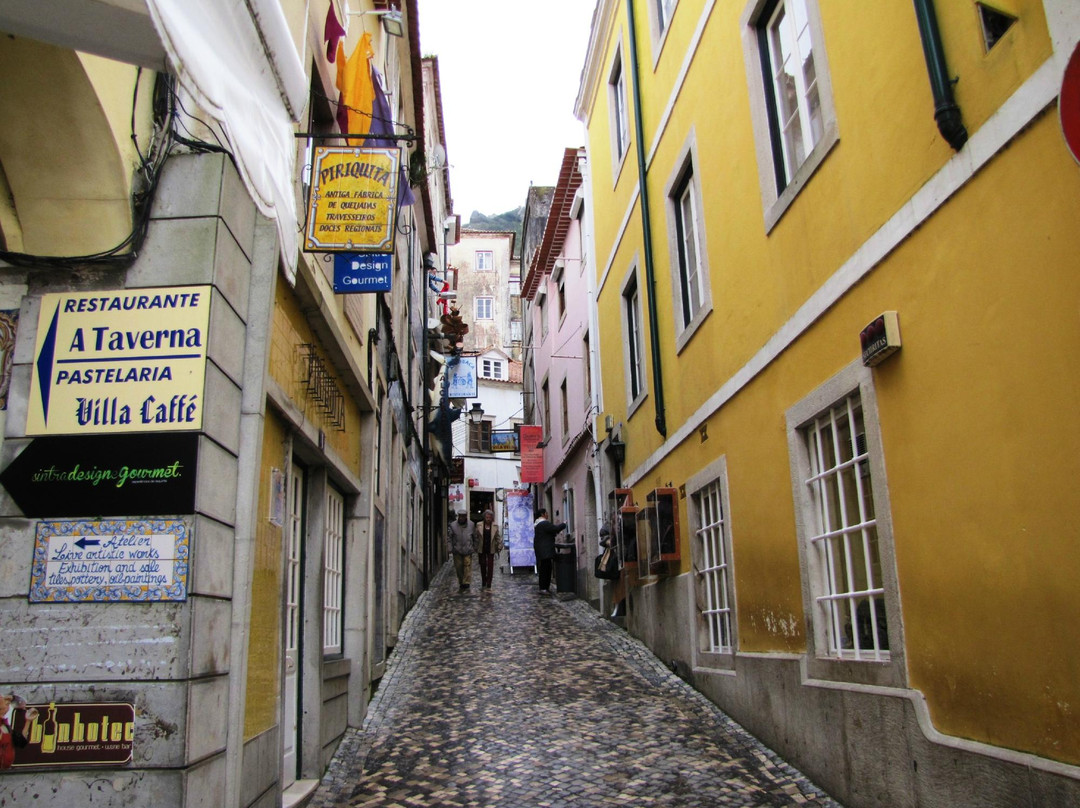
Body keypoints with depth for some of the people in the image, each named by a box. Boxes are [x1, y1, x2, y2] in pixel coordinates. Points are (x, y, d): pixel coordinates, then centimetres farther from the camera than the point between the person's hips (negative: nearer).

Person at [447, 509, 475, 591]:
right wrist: (450, 548, -3)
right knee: (459, 567, 6)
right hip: (457, 551, 1)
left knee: (467, 566, -11)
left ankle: (466, 583, -12)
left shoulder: (471, 525, 0)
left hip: (468, 550, -1)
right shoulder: (453, 525, -3)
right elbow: (449, 537, 2)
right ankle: (461, 583, 19)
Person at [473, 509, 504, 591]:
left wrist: (499, 547, -1)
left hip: (491, 550, -1)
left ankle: (489, 585, -1)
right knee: (483, 566, 10)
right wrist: (475, 547, 3)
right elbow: (476, 537, 3)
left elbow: (499, 538, 3)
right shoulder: (479, 525, -1)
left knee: (490, 567, -4)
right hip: (481, 550, 1)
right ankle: (483, 583, 25)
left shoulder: (495, 526, -1)